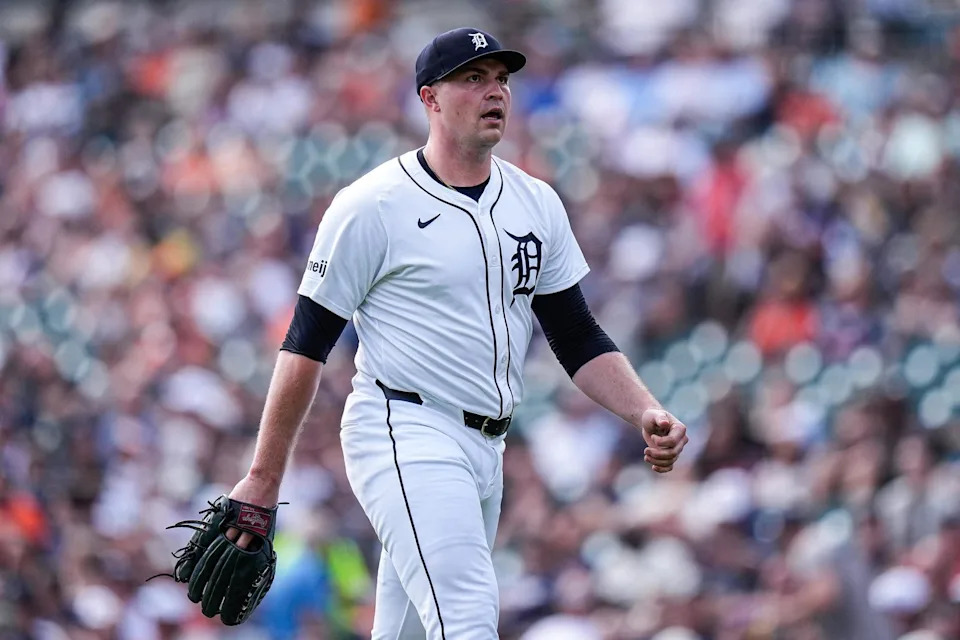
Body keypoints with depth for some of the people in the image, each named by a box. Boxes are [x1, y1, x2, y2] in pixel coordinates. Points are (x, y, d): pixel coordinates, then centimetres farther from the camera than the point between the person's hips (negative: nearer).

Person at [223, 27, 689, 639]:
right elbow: (307, 343, -5)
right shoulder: (374, 205, -7)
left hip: (486, 451, 7)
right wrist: (264, 477, -6)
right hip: (404, 433, -7)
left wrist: (646, 413, -5)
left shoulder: (537, 204, 11)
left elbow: (578, 336, 13)